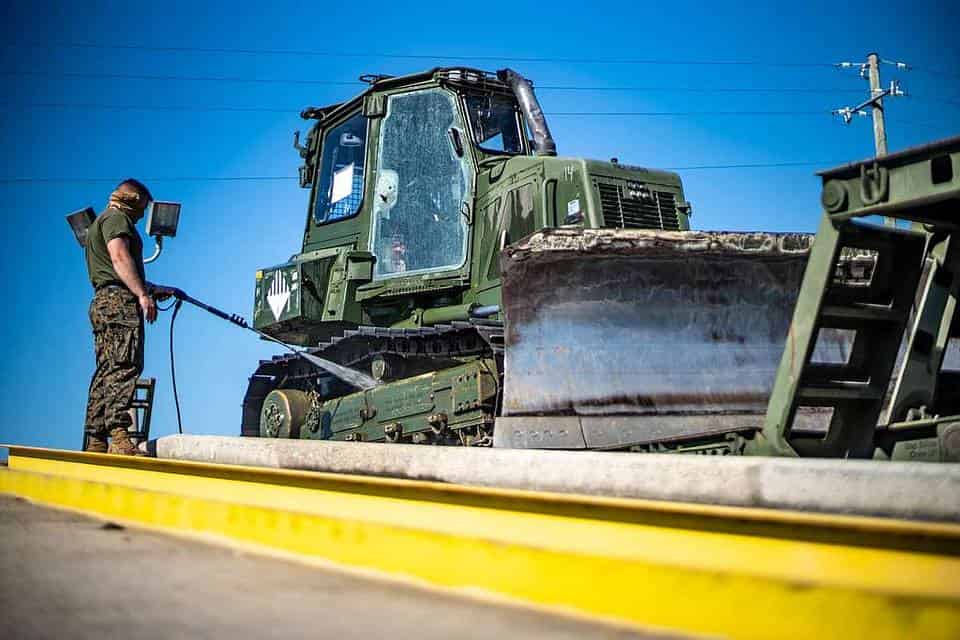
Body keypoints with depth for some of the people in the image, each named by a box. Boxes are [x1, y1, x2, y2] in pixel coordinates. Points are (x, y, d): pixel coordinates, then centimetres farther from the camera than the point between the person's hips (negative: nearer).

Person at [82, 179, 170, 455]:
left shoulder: (100, 223, 32)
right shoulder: (117, 218, 0)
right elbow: (120, 257, -17)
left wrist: (152, 289, 42)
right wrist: (143, 294, -25)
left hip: (102, 303, 10)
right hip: (119, 300, -10)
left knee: (107, 371, 8)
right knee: (125, 367, -19)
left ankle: (94, 444, 6)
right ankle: (119, 437, -30)